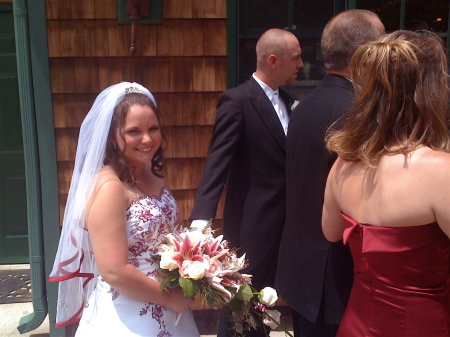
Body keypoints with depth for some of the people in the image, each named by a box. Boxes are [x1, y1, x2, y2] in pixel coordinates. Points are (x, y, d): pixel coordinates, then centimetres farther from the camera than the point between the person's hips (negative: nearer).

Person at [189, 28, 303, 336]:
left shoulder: (288, 101, 9)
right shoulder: (237, 100, -14)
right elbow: (218, 161, -21)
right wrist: (202, 218, -30)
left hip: (284, 219, 7)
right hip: (252, 221, -7)